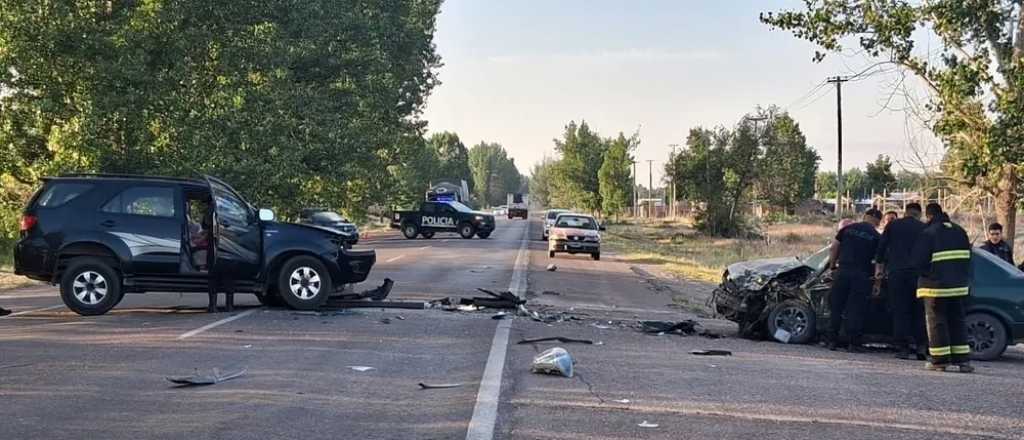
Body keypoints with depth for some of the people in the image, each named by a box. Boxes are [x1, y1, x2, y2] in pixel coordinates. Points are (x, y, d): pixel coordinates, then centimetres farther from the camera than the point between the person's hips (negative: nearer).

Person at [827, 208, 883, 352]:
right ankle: (853, 343, 1)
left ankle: (832, 341, 9)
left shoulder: (847, 229, 11)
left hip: (842, 271, 2)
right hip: (861, 275, -2)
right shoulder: (876, 236, 3)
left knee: (836, 308, 8)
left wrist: (832, 265, 15)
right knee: (856, 310, 2)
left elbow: (834, 248, 8)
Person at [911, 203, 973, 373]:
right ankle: (962, 360, 11)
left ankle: (941, 361, 0)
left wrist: (927, 275, 5)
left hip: (936, 286, -6)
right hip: (959, 285, 6)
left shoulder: (928, 233, -12)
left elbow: (919, 261, -13)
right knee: (957, 321, 12)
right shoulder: (960, 231, 10)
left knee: (937, 322, 0)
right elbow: (967, 257, 14)